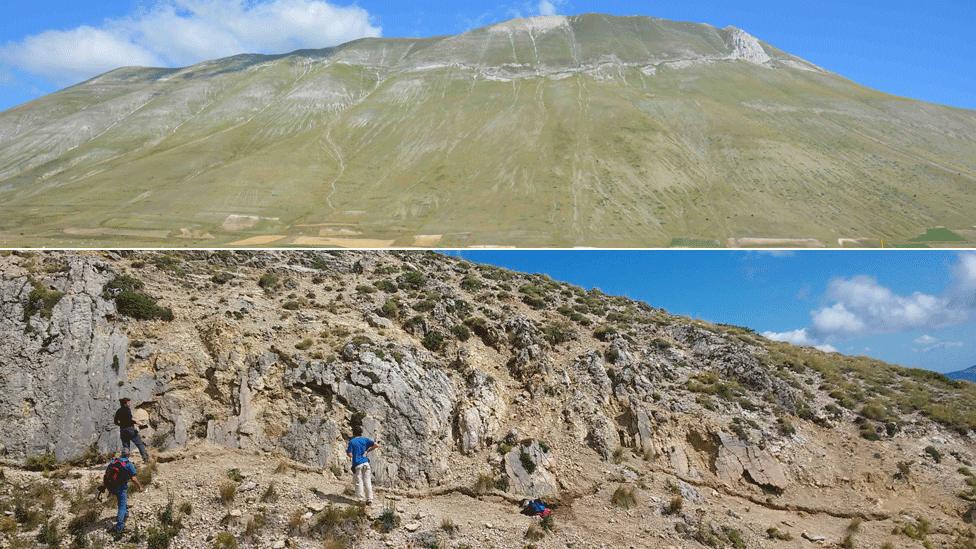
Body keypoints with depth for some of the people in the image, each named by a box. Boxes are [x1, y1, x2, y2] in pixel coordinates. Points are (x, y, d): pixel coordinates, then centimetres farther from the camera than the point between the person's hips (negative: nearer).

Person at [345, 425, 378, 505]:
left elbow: (350, 455, -7)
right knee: (367, 482, 6)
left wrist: (346, 451, 14)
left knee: (359, 482, 1)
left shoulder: (352, 441, -2)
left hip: (357, 464, -3)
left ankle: (361, 500, -1)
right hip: (366, 463, 3)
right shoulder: (365, 440, 9)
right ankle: (369, 500, 7)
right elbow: (376, 445, 3)